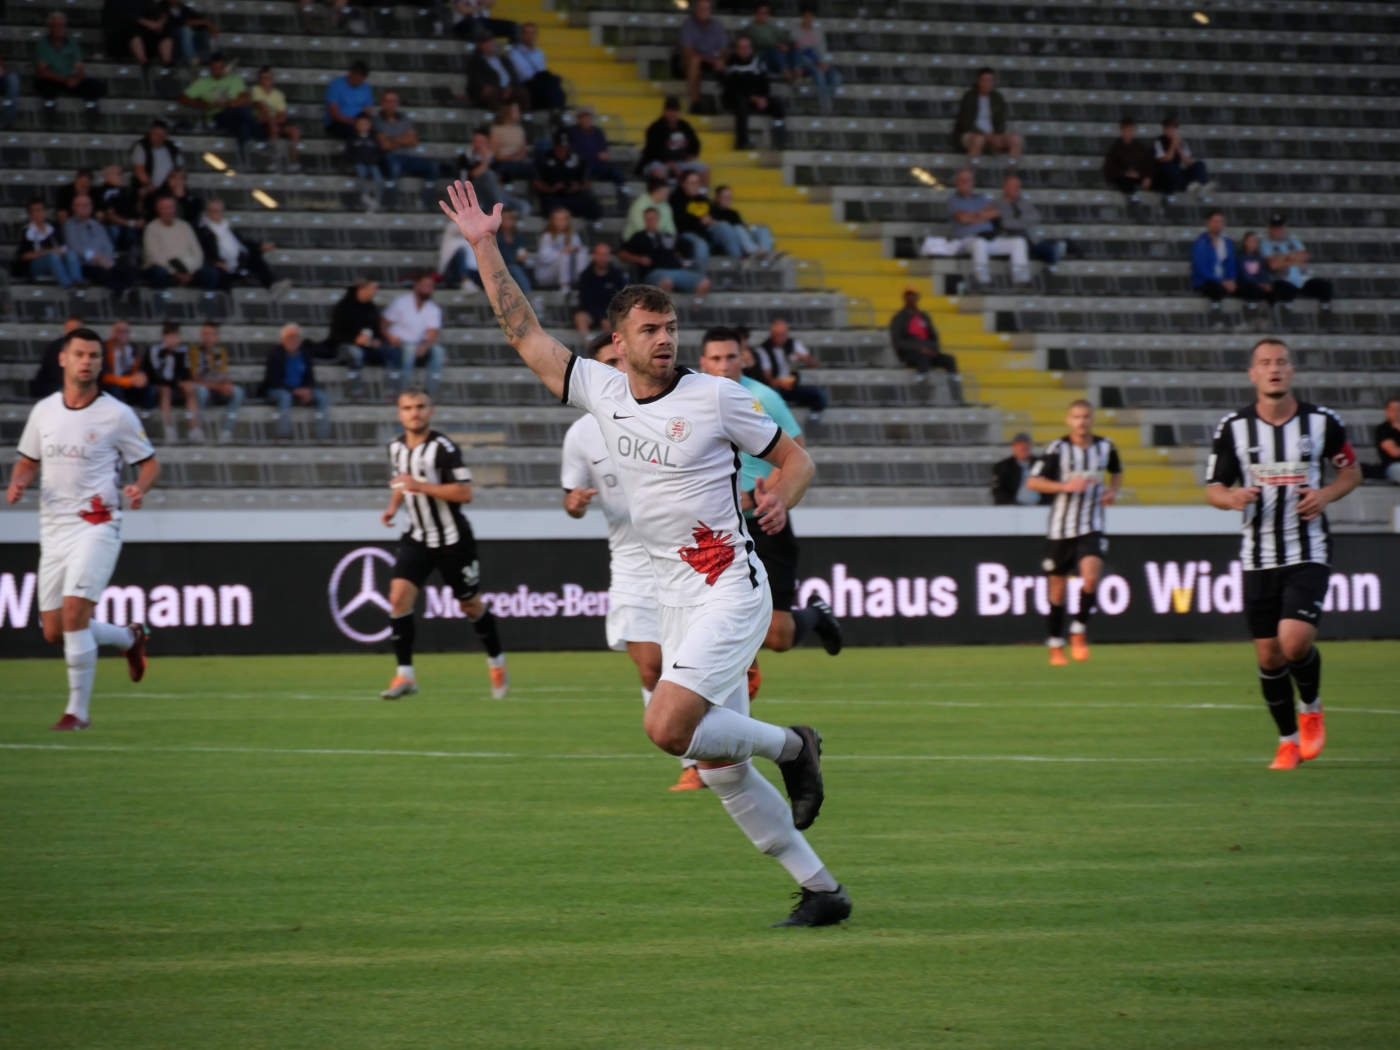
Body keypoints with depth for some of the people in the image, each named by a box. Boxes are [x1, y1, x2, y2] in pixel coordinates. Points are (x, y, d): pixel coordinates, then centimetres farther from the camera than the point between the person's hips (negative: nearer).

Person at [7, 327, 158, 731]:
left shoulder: (117, 415, -3)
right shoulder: (43, 411, 9)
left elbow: (150, 462, 5)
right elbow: (28, 461, 21)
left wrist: (139, 488, -17)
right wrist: (19, 483, -2)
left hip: (97, 526, -5)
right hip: (53, 529, 5)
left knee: (74, 613, -20)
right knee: (54, 633, 6)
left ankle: (78, 710, -8)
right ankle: (129, 637, 33)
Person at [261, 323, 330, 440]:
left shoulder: (304, 354, 6)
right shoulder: (275, 354, -9)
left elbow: (310, 377, 9)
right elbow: (273, 381, -14)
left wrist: (307, 390, -15)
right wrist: (295, 391, -22)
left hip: (300, 390, 5)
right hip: (278, 390, -5)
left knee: (322, 397, -19)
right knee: (285, 397, -40)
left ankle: (322, 438, -24)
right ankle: (282, 437, -43)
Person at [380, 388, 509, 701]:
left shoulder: (443, 448, -17)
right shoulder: (397, 447, 4)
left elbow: (464, 493, -22)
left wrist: (420, 486, -28)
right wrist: (393, 507, 4)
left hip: (452, 540, -5)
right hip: (417, 539, 5)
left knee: (471, 605, 9)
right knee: (399, 596, -15)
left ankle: (496, 665, 33)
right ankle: (404, 675, -11)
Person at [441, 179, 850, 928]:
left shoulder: (715, 398, -6)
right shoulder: (602, 393, 7)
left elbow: (796, 458, 3)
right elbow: (524, 334, 13)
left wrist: (781, 498, -19)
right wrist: (484, 247, 9)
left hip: (730, 591, -6)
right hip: (675, 601, 6)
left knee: (667, 728, -22)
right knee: (719, 769, 3)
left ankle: (790, 746, 2)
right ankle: (820, 890, 12)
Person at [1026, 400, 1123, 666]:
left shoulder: (1105, 447, 3)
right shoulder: (1058, 449, -7)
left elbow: (1116, 472, 24)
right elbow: (1033, 482, -9)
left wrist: (1113, 490, 4)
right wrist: (1066, 486, -21)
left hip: (1091, 528, 1)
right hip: (1060, 527, -1)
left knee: (1091, 576, -21)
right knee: (1057, 586, 5)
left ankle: (1079, 633, -2)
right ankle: (1055, 646, 19)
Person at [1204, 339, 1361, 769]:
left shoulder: (1322, 422, -1)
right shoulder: (1233, 428, -1)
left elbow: (1351, 471, 12)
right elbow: (1213, 488, 5)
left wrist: (1325, 495, -8)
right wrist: (1231, 497, -19)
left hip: (1308, 555, -2)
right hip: (1258, 556, 2)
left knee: (1295, 641, -19)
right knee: (1269, 655, 3)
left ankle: (1311, 708, 12)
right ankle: (1288, 740, 22)